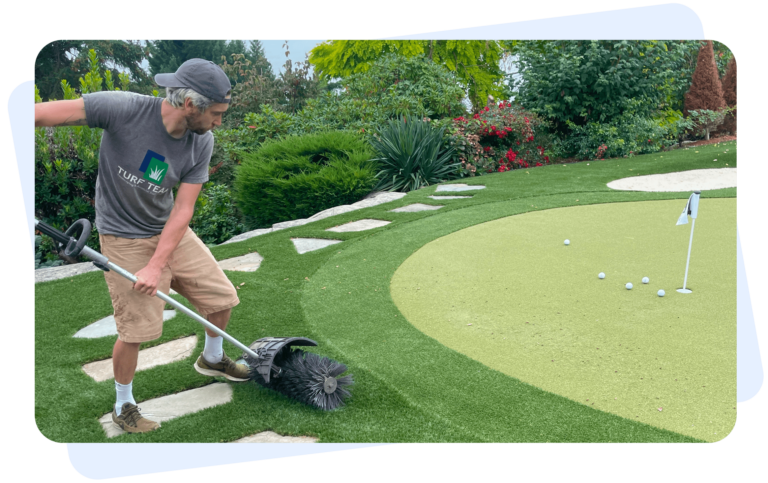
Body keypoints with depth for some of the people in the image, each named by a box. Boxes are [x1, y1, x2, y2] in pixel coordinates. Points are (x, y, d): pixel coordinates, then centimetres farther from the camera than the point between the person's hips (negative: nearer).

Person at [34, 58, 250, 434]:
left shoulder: (202, 142, -12)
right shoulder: (123, 108, -26)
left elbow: (183, 209, -13)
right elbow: (47, 112, -25)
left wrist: (156, 266, -18)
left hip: (171, 232, 5)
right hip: (125, 239, -5)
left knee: (222, 297, 8)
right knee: (136, 327, -2)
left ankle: (212, 359, 40)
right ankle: (123, 406, 25)